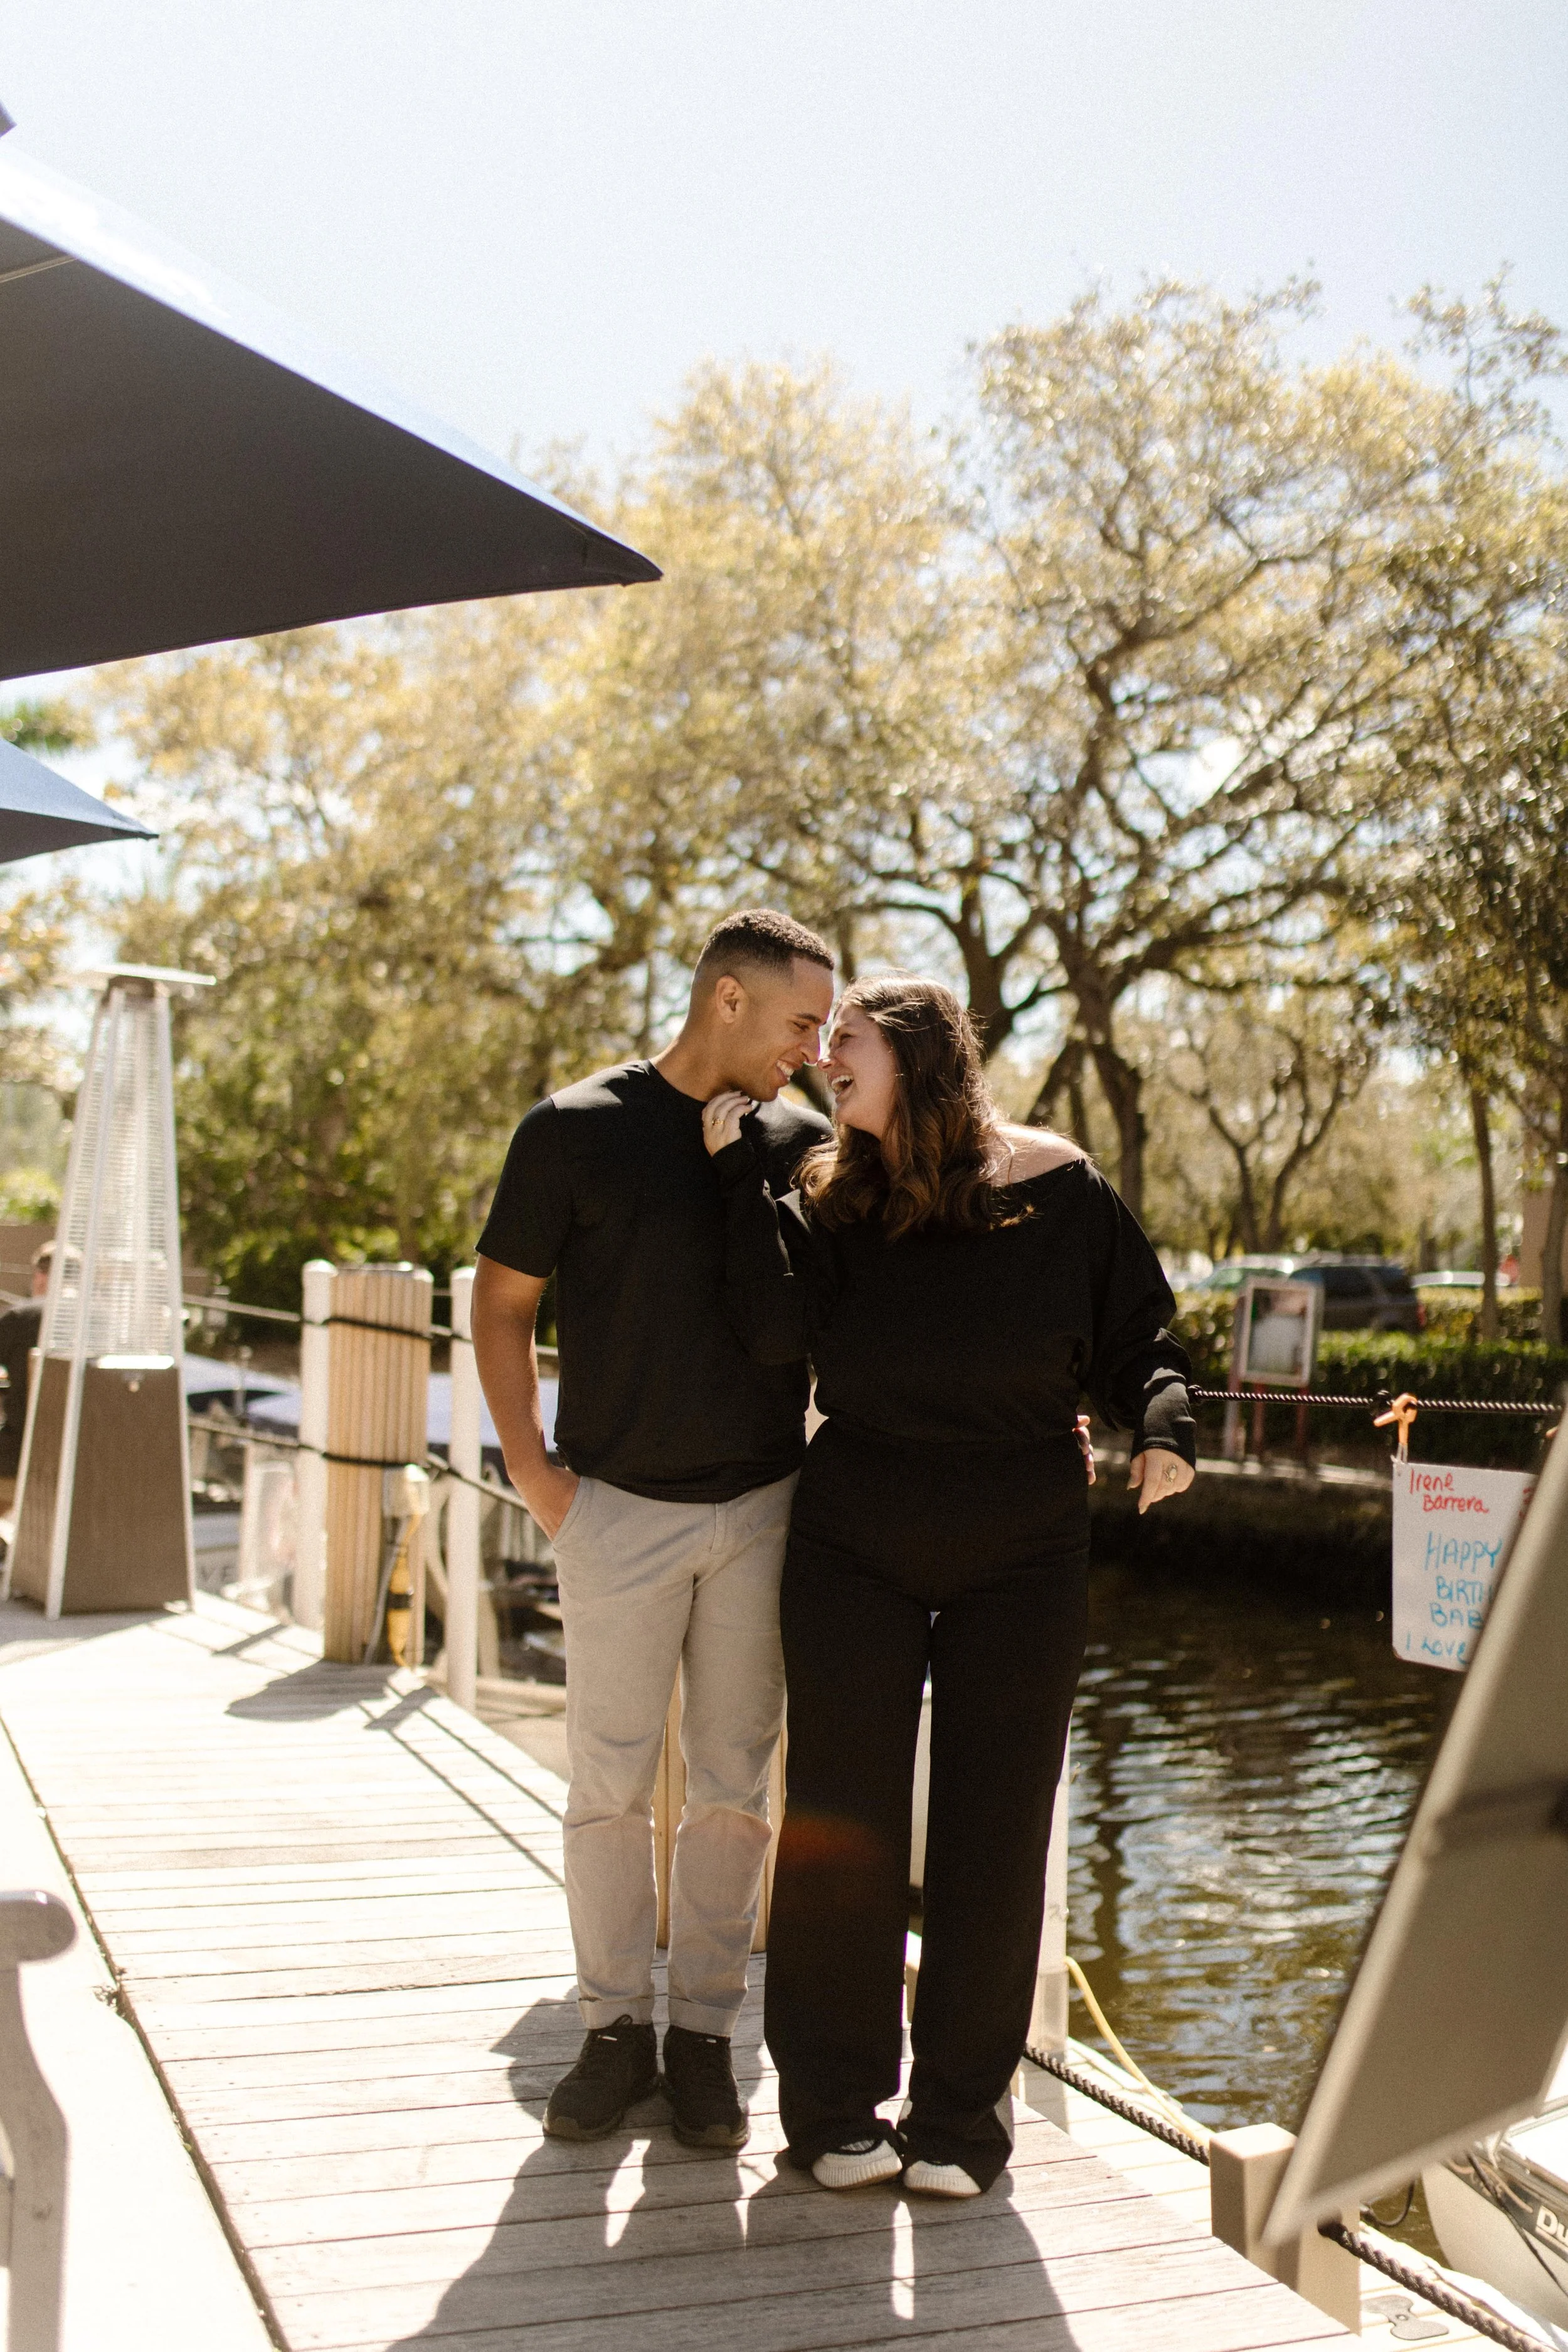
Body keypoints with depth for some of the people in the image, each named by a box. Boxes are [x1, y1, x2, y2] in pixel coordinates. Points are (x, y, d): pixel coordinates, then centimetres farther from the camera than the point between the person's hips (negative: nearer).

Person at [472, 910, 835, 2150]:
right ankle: (617, 2027, 19)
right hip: (618, 1508, -2)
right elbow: (501, 1303, 2)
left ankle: (706, 2034, 20)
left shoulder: (803, 1143, 5)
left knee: (734, 1790, 8)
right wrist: (530, 1465, -5)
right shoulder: (577, 1130, -4)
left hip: (763, 1511, 3)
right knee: (610, 1785, 4)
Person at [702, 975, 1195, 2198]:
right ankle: (834, 2105, 19)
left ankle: (960, 2108, 20)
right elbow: (777, 1330, -13)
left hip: (1023, 1558, -1)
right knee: (839, 1825, 4)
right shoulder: (832, 1199, 2)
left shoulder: (1058, 1191, -2)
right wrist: (741, 1172, -13)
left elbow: (1137, 1333, 4)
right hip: (854, 1554, 1)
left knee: (993, 1832, 5)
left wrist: (1163, 1422, -15)